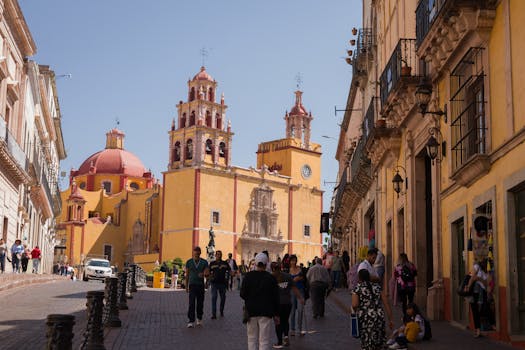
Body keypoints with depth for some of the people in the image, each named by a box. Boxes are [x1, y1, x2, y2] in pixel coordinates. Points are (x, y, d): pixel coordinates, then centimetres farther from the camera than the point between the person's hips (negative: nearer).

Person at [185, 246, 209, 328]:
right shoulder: (189, 262, 2)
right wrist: (186, 286, 10)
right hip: (192, 285, -1)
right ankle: (191, 321, -14)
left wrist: (204, 274, -27)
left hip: (201, 285, 1)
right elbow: (187, 274, 9)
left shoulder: (204, 262, 1)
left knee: (200, 303, 8)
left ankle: (199, 319, 27)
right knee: (191, 303, -11)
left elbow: (207, 274, -3)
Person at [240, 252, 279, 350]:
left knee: (251, 339, 13)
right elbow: (275, 298, -2)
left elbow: (242, 294, -2)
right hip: (266, 312, -2)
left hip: (251, 311, 2)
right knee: (264, 341, 1)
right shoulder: (271, 278, -5)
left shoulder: (248, 276, -3)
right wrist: (276, 314, 6)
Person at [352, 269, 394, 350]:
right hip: (379, 318, 4)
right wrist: (390, 320, 9)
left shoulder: (357, 288, -2)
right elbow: (386, 303, 5)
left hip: (365, 319, -4)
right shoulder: (377, 286, 9)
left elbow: (354, 305, -16)